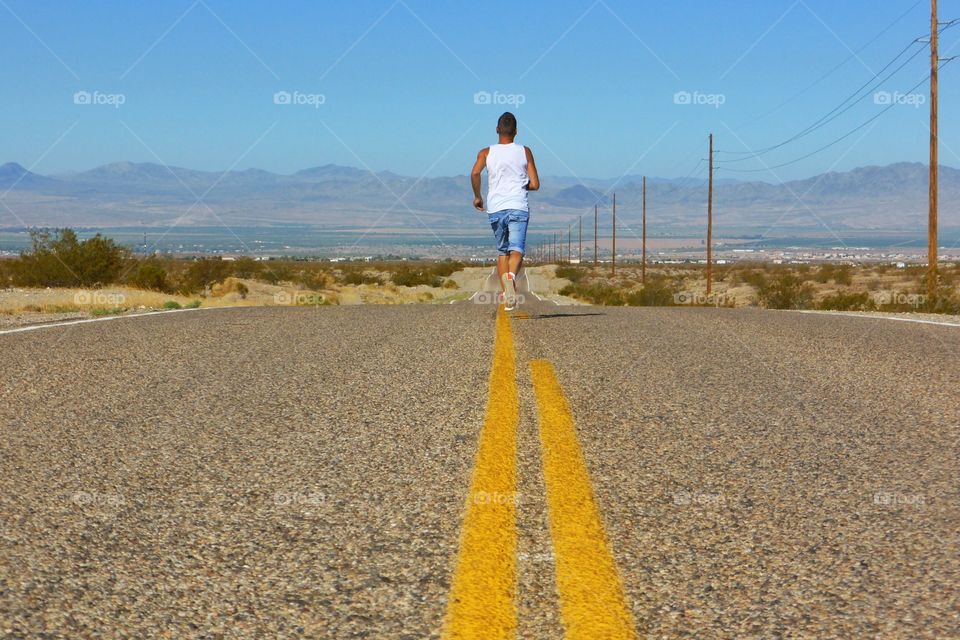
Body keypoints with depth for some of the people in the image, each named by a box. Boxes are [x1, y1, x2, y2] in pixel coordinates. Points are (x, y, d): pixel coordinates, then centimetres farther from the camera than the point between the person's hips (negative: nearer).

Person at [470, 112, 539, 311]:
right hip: (518, 208, -2)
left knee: (502, 252, 15)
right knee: (516, 250, -9)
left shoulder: (486, 152, 8)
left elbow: (475, 173, -11)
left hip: (495, 208, 2)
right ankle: (511, 276, -41)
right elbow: (535, 184, 6)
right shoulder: (525, 152, 8)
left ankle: (506, 295, 11)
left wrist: (477, 196, 4)